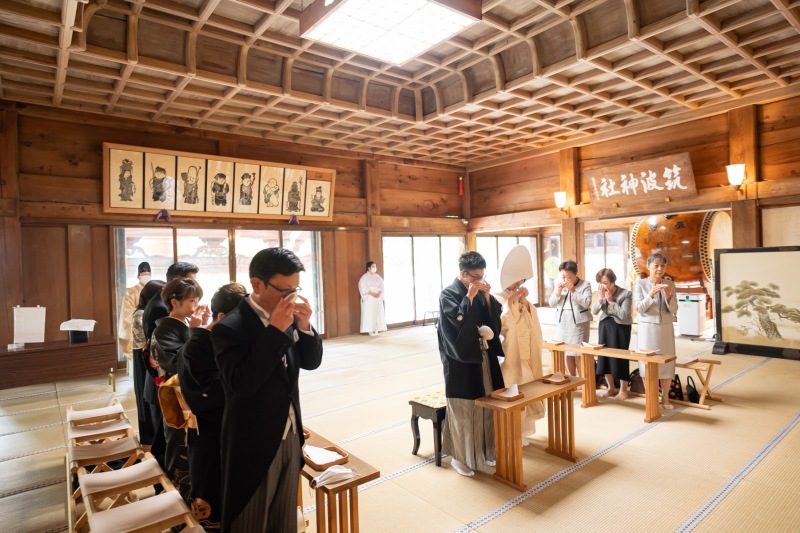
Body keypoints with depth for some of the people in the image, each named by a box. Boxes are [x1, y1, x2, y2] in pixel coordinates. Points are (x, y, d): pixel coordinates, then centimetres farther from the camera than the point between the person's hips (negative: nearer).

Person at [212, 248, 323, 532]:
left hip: (290, 436, 6)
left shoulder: (288, 318, -2)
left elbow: (311, 361, 1)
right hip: (255, 444, -6)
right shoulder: (230, 328, -20)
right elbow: (243, 383, -30)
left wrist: (304, 326, -17)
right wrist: (276, 330, -31)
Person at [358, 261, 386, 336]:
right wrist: (372, 293, -20)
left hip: (378, 298, 5)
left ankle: (376, 330, 5)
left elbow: (381, 286, 8)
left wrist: (379, 293, -11)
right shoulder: (364, 277, -5)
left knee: (378, 313, 1)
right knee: (369, 314, -6)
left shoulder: (378, 277, 11)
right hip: (369, 298, -5)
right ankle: (370, 331, -4)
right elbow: (363, 288, -13)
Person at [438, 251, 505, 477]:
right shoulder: (448, 295, -11)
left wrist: (487, 296, -7)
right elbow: (457, 324, -23)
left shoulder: (480, 293, 8)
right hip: (461, 361, -6)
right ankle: (460, 457, 17)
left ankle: (484, 451, 29)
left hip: (483, 357, 7)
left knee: (486, 405, 13)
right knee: (463, 410, 2)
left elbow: (494, 319, 5)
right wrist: (469, 297, -22)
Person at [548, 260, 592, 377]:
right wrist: (558, 292, -10)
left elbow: (587, 303, -15)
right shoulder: (560, 285, 8)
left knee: (578, 354, -7)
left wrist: (573, 291, -22)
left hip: (579, 322, -5)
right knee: (567, 353, 9)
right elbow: (552, 303, 6)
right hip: (563, 323, 5)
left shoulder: (585, 284, -5)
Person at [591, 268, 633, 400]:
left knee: (620, 357, -1)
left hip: (620, 327, -5)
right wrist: (601, 298, -19)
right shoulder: (601, 293, -1)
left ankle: (623, 389, 15)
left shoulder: (625, 293, -15)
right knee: (604, 355, 8)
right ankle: (611, 388, 24)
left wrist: (610, 300, -21)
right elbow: (594, 311, -6)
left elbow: (623, 315, -21)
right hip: (605, 326, 5)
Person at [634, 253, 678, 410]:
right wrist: (651, 294, -25)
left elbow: (674, 310, -1)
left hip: (666, 328, 3)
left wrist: (668, 297, -19)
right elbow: (640, 309, -11)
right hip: (647, 328, -2)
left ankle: (665, 397, 19)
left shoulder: (670, 284, 3)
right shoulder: (640, 284, -5)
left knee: (667, 363, 5)